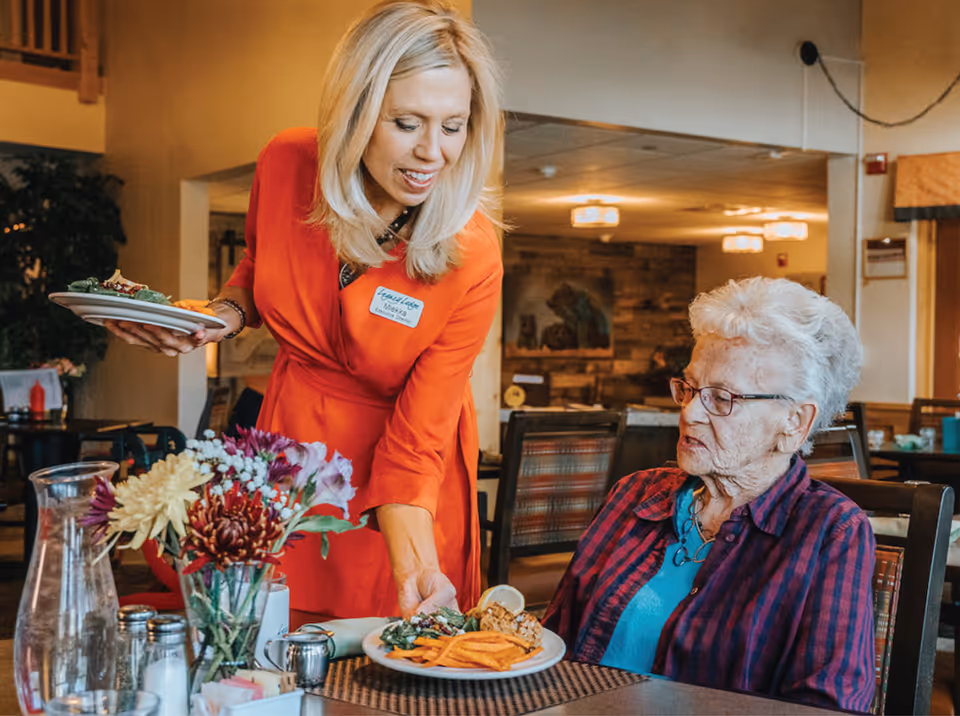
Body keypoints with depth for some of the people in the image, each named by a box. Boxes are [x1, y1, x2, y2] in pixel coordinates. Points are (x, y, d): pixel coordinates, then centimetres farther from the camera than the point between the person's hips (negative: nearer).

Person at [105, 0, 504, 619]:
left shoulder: (471, 258, -24)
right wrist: (225, 313, -11)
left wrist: (415, 566, -36)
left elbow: (418, 435, -21)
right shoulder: (285, 164, -15)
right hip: (290, 436, 3)